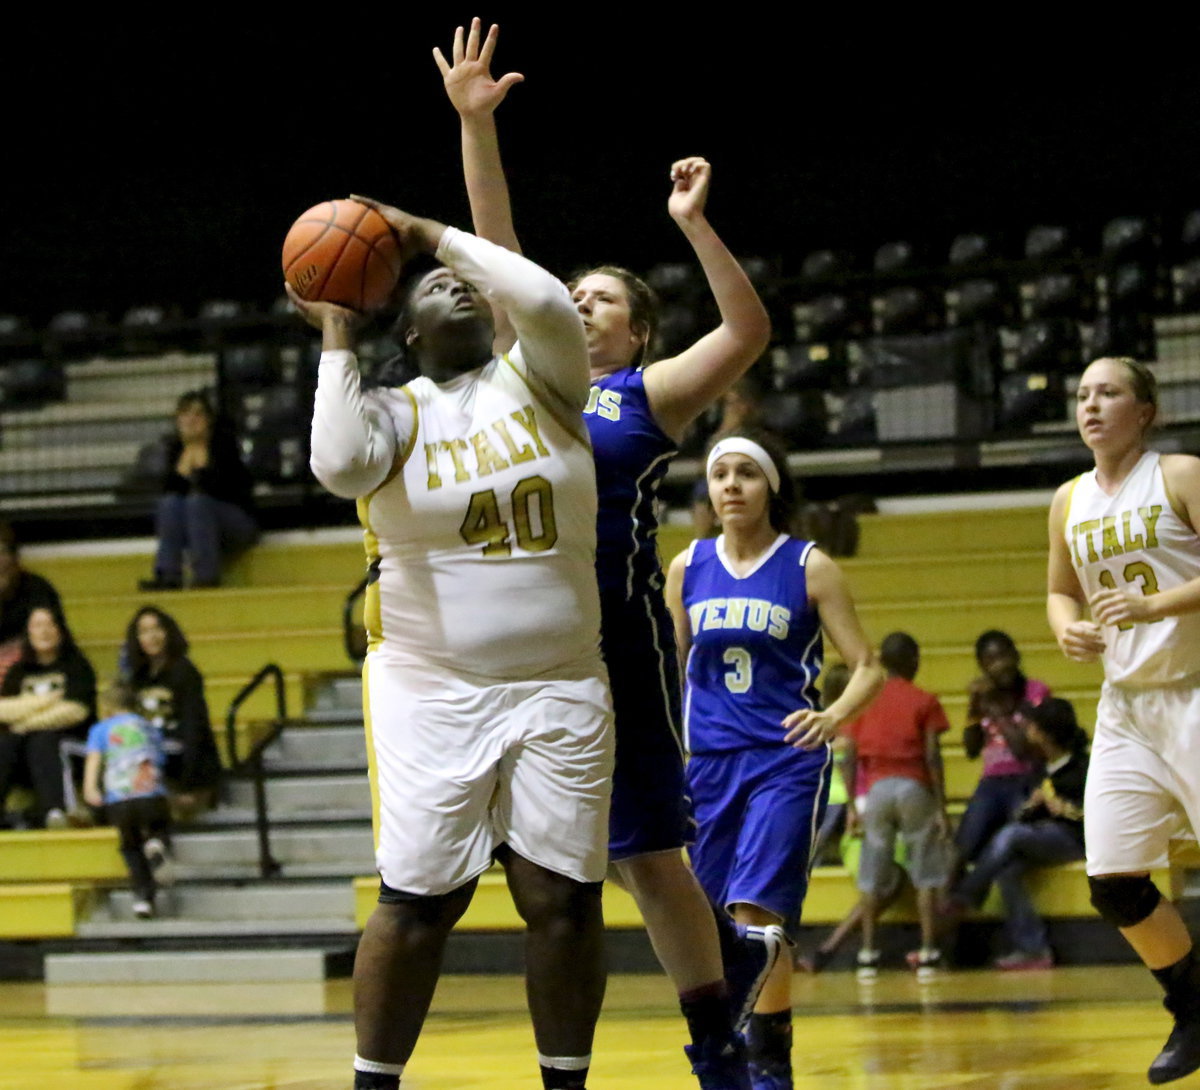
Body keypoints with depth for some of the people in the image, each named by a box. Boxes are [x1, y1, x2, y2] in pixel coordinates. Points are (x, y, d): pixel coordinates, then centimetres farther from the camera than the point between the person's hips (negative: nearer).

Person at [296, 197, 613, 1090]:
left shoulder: (535, 379, 5)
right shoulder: (393, 412, 1)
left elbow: (546, 302, -18)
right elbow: (338, 465, -22)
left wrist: (433, 234, -7)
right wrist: (336, 338, -10)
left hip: (560, 693, 1)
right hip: (431, 696, -1)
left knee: (564, 899, 1)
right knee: (417, 903, -2)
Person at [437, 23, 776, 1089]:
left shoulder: (652, 393, 1)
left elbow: (749, 330, -13)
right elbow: (498, 252, 7)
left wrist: (695, 226, -22)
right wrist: (476, 125, -1)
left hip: (620, 633, -5)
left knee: (644, 847, -4)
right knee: (599, 844, 11)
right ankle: (736, 950, 34)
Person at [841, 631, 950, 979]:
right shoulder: (924, 702, 1)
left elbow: (849, 757, 3)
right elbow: (932, 756, -6)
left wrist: (853, 805, 7)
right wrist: (941, 807, -4)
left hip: (875, 789, 2)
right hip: (914, 787, -2)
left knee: (873, 875, 8)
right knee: (925, 873, 4)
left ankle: (868, 954, 5)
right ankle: (927, 953, -2)